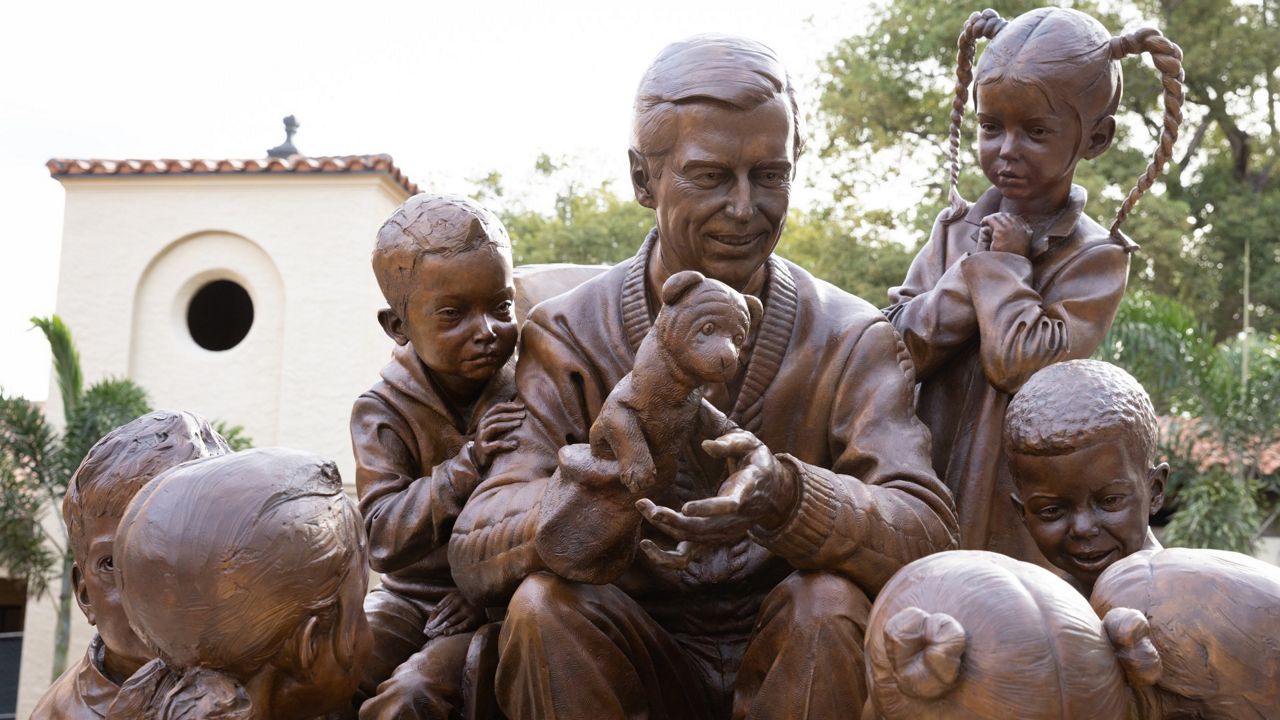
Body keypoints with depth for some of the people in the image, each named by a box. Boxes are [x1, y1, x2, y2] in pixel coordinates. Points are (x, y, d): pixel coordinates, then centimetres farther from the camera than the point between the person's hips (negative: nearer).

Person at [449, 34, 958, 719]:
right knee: (543, 606, -29)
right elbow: (474, 553, -18)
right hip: (640, 656, 0)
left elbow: (926, 533, -20)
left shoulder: (852, 339, -7)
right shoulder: (569, 336, -8)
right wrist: (609, 484, -41)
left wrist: (783, 496, -42)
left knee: (831, 606, -30)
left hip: (786, 659, 1)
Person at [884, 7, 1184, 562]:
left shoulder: (1095, 256, -6)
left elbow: (1028, 364, -20)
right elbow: (897, 349, -5)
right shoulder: (955, 228, 7)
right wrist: (977, 270, -12)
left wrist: (1000, 266, -10)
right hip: (927, 491, 4)